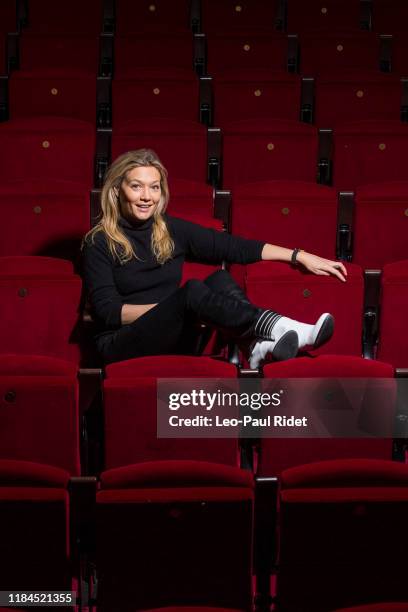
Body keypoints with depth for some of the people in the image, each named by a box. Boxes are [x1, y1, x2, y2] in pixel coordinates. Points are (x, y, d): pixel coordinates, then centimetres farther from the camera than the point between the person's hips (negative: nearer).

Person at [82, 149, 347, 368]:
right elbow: (107, 311, -8)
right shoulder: (99, 242, -1)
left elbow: (234, 247, 8)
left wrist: (299, 256, 2)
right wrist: (172, 306, -14)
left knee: (220, 280, -20)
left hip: (177, 340, 5)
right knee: (193, 291, -30)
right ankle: (277, 329, -44)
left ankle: (260, 344, -44)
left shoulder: (172, 230, 10)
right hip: (123, 347, -4)